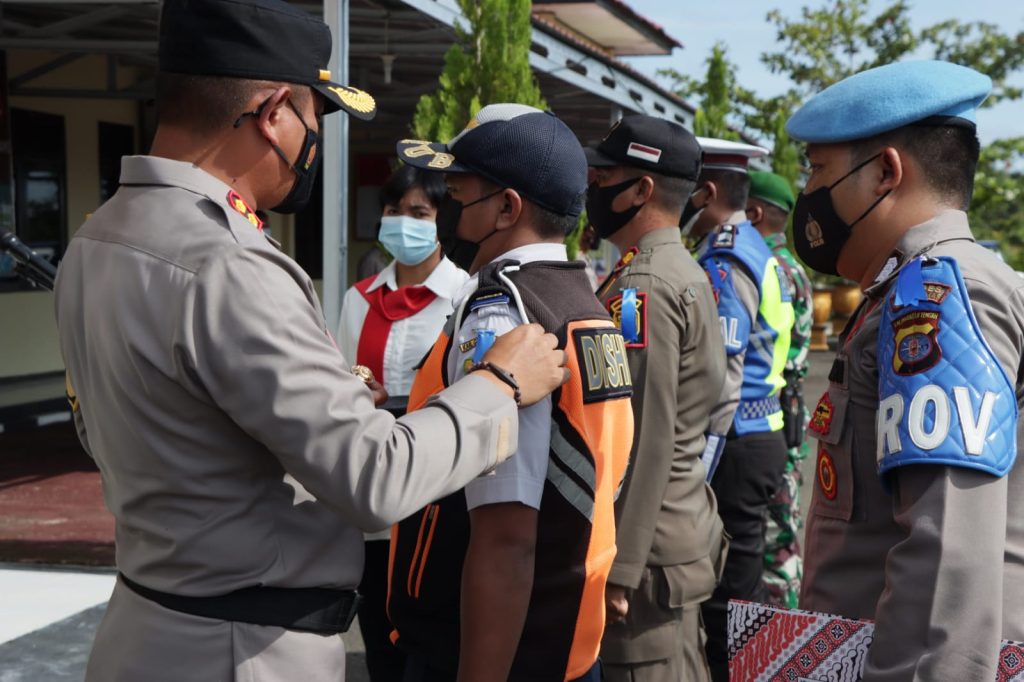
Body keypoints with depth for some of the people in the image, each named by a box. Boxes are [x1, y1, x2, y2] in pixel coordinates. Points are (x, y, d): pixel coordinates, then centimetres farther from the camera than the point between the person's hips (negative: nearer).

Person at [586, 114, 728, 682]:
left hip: (652, 548, -10)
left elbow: (644, 440, -23)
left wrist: (616, 567, -20)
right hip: (686, 529, 10)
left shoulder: (640, 287, -18)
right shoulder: (686, 272, 12)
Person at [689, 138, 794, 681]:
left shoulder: (724, 261, -16)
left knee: (726, 595, -2)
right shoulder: (756, 251, 14)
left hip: (736, 443, -10)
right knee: (741, 589, 19)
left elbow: (721, 381, -21)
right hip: (761, 432, 10)